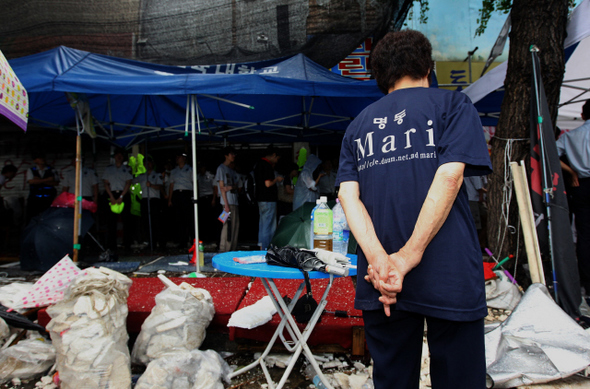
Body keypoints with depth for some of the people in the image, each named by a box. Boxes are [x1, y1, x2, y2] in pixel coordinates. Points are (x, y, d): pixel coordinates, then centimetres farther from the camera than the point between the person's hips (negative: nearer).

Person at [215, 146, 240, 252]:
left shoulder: (232, 170, 21)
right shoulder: (221, 168, -1)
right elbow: (221, 187, -7)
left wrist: (231, 187, -9)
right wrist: (226, 204, -14)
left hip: (235, 202, 8)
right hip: (228, 202, -8)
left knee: (235, 225, 7)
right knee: (227, 225, -9)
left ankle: (233, 249, 15)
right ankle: (224, 250, -4)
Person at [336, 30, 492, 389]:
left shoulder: (358, 126, 14)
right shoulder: (453, 105, 4)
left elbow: (348, 195, 0)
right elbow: (449, 176, -11)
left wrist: (379, 259, -11)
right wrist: (408, 257, -15)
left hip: (379, 279, 4)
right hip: (448, 276, -3)